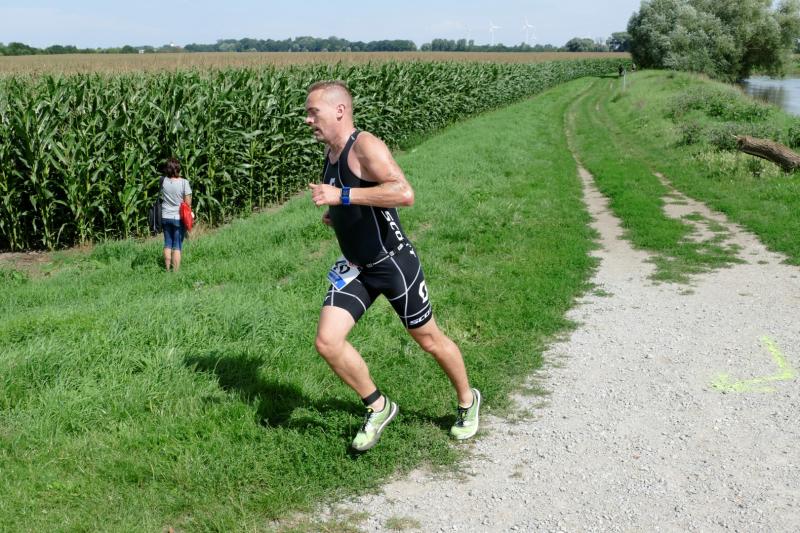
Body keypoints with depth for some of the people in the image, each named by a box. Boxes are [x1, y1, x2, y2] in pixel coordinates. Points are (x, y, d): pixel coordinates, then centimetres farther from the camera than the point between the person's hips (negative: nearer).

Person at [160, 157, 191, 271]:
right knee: (177, 247, 4)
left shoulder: (164, 181, -7)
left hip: (165, 217, 3)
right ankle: (176, 271, 6)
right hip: (178, 218, -3)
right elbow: (188, 202, -13)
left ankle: (168, 270, 22)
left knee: (167, 244, 16)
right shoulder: (184, 182, -17)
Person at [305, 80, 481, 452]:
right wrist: (335, 214, 8)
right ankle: (378, 408, 13)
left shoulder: (365, 146, -20)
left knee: (429, 340, 10)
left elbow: (404, 193, -36)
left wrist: (341, 197, -35)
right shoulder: (330, 154, 7)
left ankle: (467, 401, 37)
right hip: (354, 268, 7)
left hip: (393, 263, -7)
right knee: (327, 342, -8)